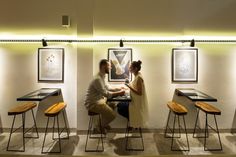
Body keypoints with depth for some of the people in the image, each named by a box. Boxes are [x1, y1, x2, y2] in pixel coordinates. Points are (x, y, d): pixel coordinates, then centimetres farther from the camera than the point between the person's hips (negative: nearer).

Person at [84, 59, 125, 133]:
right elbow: (106, 93, -27)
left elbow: (107, 88, 16)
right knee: (112, 115, -14)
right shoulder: (97, 79, -26)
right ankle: (101, 126, 15)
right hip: (92, 104, -10)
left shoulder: (102, 76, 6)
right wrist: (118, 93, -21)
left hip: (98, 99, 10)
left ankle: (104, 123, 27)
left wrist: (118, 89, 5)